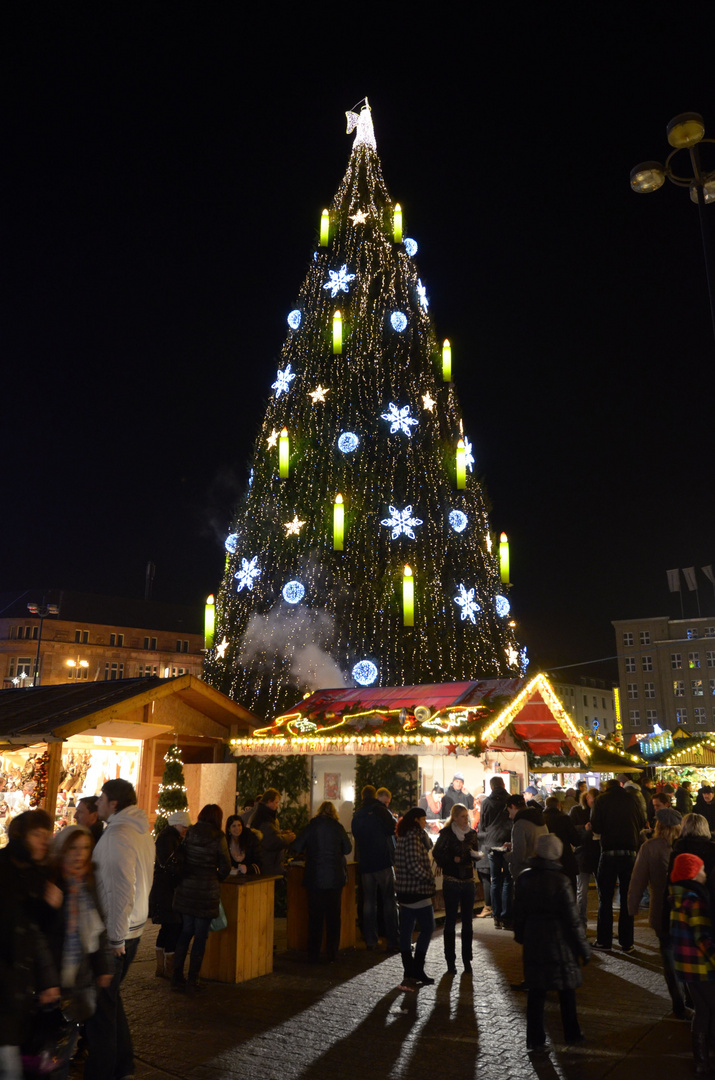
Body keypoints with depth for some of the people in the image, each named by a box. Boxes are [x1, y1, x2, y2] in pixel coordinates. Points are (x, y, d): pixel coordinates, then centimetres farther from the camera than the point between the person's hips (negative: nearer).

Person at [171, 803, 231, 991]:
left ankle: (177, 977, 19)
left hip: (186, 889, 4)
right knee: (201, 936, 8)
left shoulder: (189, 833, 0)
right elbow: (225, 866, -4)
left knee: (185, 932, 16)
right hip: (207, 891, -4)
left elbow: (182, 859, 7)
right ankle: (193, 979, 13)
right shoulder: (218, 838, -10)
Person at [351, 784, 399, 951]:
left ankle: (370, 940, 12)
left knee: (368, 902, 10)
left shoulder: (356, 815, 9)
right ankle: (393, 941, -1)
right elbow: (393, 829, -8)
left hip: (365, 864, 5)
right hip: (383, 862, -4)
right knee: (389, 901, 0)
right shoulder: (380, 811, -7)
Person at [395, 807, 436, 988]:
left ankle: (409, 972, 16)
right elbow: (414, 865, -21)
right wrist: (429, 878, -10)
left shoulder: (405, 836, 13)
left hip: (406, 890, 10)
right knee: (427, 928, 0)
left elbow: (427, 847, 16)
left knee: (406, 929, 10)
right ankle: (417, 970, 3)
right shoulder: (412, 837, -18)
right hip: (416, 890, -10)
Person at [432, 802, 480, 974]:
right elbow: (436, 854, -4)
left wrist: (475, 855, -5)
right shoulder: (446, 834, -7)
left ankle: (467, 960, 17)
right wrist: (453, 860, -14)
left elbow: (474, 854, 16)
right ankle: (450, 961, 12)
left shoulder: (471, 833, 7)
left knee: (467, 922, 8)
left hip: (468, 881, 4)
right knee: (450, 921, 3)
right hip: (451, 882, -4)